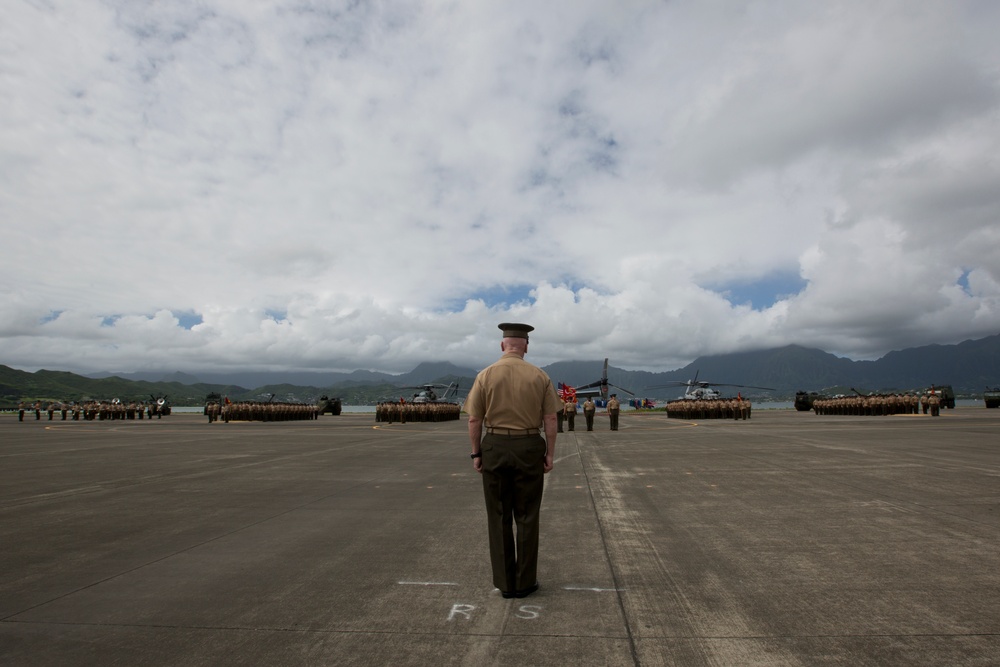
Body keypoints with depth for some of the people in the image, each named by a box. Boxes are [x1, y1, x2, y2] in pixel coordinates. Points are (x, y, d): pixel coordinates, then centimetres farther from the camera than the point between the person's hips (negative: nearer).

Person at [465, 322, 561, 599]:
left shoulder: (485, 375, -3)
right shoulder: (540, 376, -2)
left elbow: (474, 420, -3)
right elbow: (550, 420, -3)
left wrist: (476, 454, 5)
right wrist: (550, 454, 4)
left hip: (494, 449, 0)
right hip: (529, 449, 0)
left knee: (499, 518, 10)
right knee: (527, 517, 11)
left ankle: (504, 582, 18)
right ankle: (525, 582, 18)